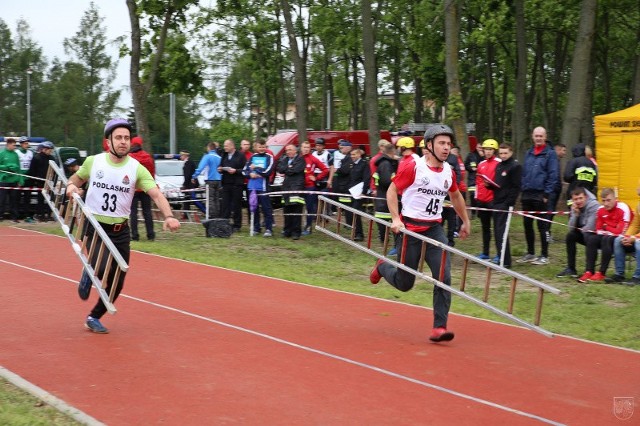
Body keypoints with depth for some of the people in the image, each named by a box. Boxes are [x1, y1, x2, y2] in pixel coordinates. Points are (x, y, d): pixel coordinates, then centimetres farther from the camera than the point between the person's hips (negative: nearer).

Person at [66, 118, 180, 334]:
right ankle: (89, 274, 15)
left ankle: (94, 318, 31)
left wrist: (168, 216, -35)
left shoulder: (137, 169, -7)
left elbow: (156, 194, -17)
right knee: (103, 269, -24)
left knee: (117, 282, 6)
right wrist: (71, 186, -10)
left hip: (120, 231, 2)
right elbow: (76, 178, 15)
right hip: (94, 227, -2)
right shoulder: (93, 162, -4)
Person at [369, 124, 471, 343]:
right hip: (411, 227, -4)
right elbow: (392, 190, -6)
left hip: (435, 228, 4)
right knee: (404, 283, 4)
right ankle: (382, 267, 38)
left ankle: (439, 327, -8)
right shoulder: (412, 165, -12)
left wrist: (465, 221, 29)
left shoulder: (448, 171, 6)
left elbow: (455, 196, 24)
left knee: (444, 277, -13)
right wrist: (395, 219, -17)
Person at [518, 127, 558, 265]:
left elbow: (553, 175, -9)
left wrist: (547, 194, -13)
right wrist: (522, 189, 9)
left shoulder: (550, 153, -4)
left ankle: (544, 256, 5)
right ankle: (530, 253, 21)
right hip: (527, 194, 6)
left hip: (540, 195, -6)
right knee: (527, 225, 10)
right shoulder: (529, 153, 14)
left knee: (542, 226, -1)